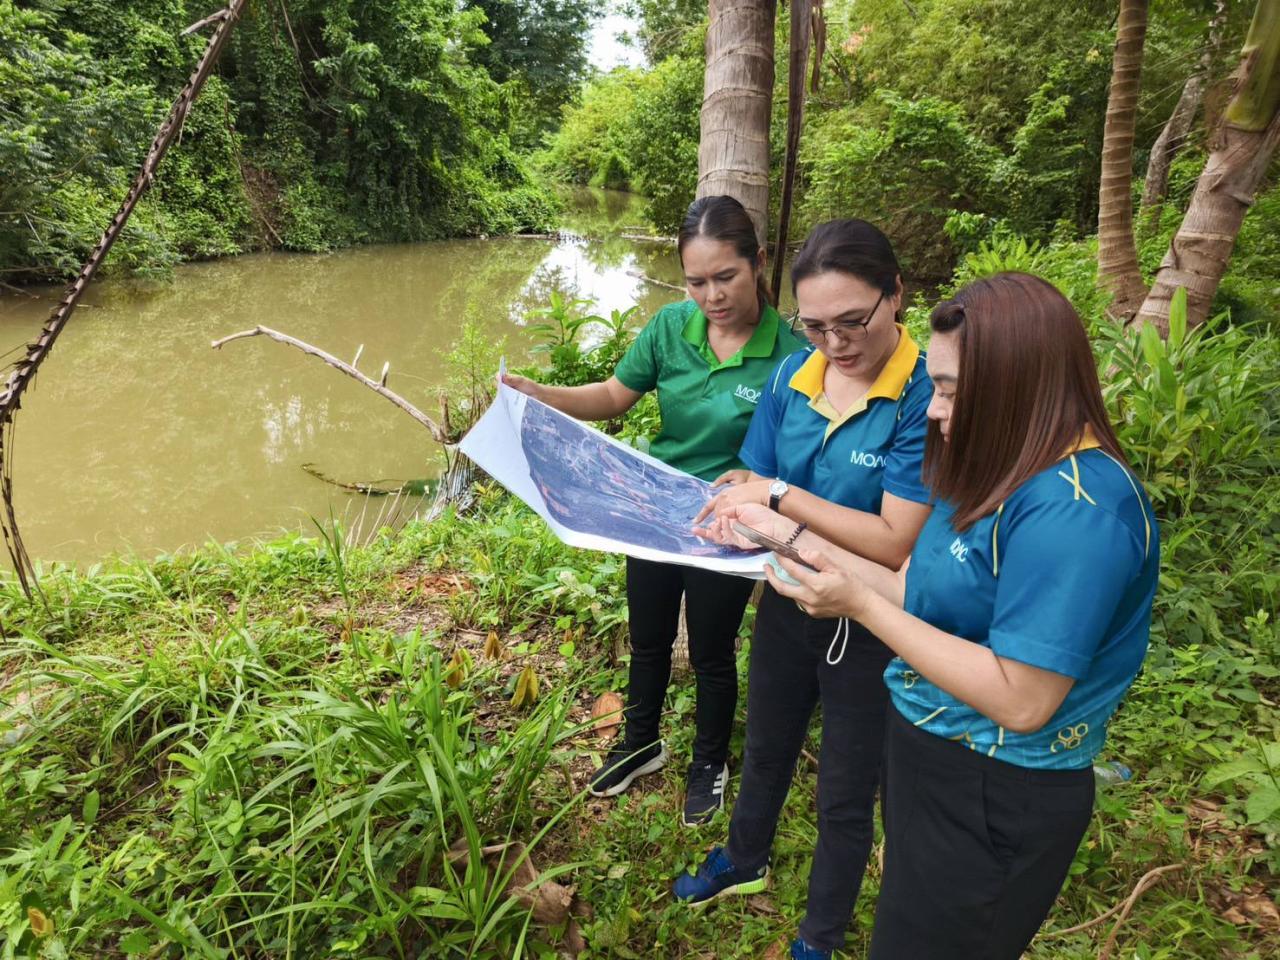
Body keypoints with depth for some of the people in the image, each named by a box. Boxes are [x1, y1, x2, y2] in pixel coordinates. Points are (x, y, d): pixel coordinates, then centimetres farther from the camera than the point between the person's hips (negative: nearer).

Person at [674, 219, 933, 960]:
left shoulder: (925, 396, -25)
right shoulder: (793, 375, -8)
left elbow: (894, 543, -27)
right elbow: (756, 491, -2)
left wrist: (783, 498, -29)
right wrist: (781, 534, -23)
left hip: (869, 627, -5)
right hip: (788, 602, 5)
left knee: (846, 795, 17)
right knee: (766, 750, 29)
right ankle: (745, 861, 59)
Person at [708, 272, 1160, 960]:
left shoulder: (1073, 510, -28)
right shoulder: (1005, 476, 2)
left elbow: (1021, 702, -29)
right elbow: (921, 597, 4)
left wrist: (860, 605, -27)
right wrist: (795, 538, 0)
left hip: (992, 800, -8)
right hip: (929, 757, 9)